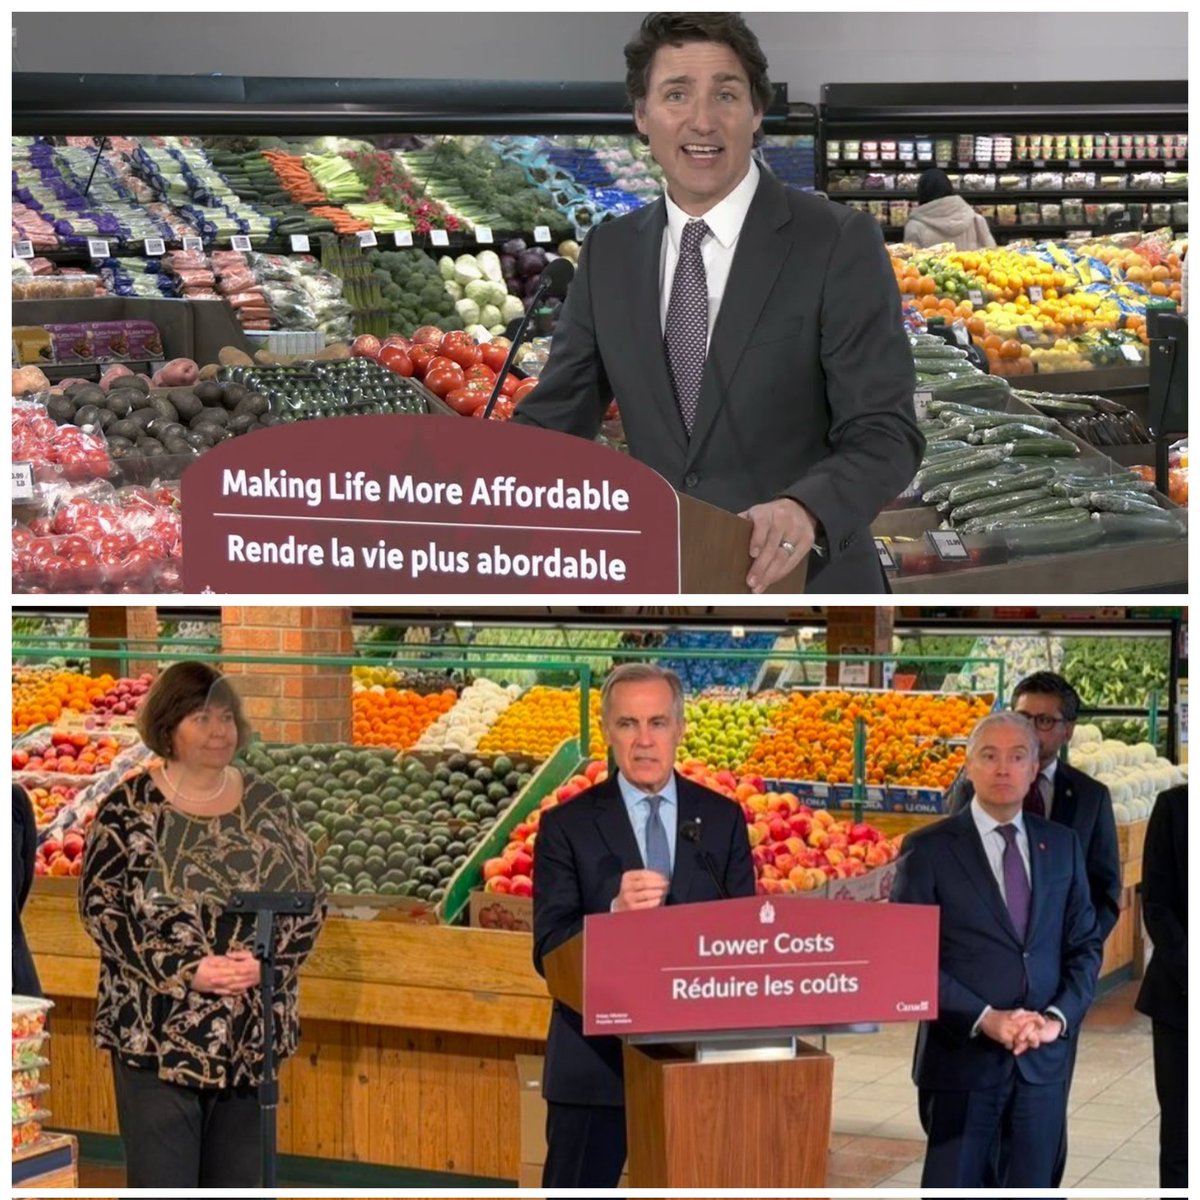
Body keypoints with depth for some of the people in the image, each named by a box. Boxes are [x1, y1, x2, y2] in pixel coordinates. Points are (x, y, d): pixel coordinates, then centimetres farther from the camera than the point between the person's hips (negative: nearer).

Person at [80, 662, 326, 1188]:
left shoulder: (268, 805, 7)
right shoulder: (128, 809, -3)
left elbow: (310, 898, 8)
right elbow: (103, 906, -7)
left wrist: (267, 961, -10)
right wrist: (189, 971, -16)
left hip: (253, 1033, 4)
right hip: (157, 1031, -4)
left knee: (238, 1178, 11)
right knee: (162, 1182, -3)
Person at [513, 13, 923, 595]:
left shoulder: (840, 244, -9)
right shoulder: (608, 253, 5)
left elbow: (884, 434, -14)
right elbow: (552, 420, 5)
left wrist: (807, 508, -34)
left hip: (803, 590, -4)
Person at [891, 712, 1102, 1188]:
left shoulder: (1061, 845, 11)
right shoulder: (929, 849, -2)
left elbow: (1085, 945, 12)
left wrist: (1058, 1017, -5)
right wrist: (983, 1019, -15)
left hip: (1044, 1058, 4)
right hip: (962, 1056, -4)